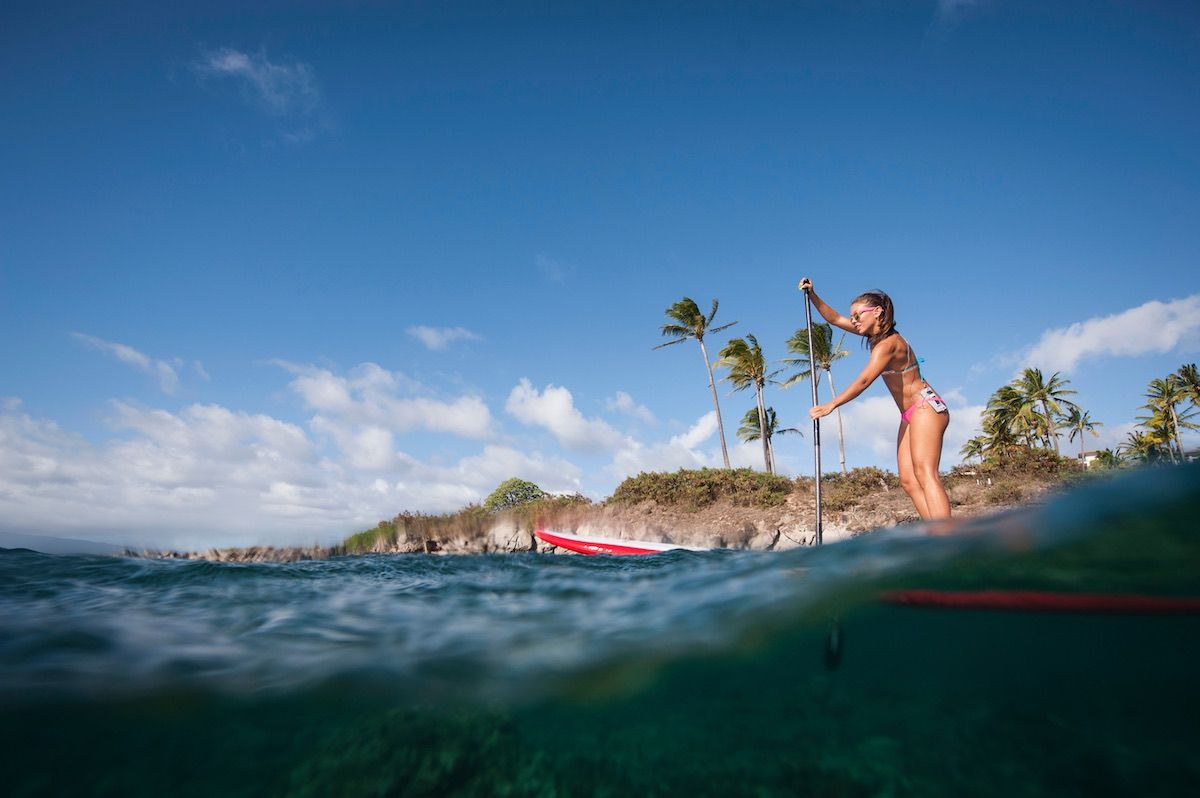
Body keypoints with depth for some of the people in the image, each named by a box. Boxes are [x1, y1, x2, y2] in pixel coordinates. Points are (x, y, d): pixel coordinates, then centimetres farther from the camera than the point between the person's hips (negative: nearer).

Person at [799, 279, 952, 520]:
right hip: (911, 415, 9)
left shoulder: (888, 342, -17)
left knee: (925, 475, -22)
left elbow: (863, 381, -25)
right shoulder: (877, 333, 11)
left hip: (926, 407, -9)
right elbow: (835, 319, 15)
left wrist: (831, 405, -26)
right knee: (908, 480, -2)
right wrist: (812, 295, 5)